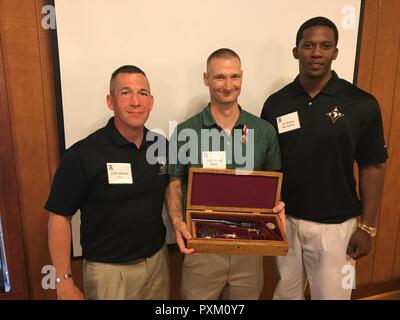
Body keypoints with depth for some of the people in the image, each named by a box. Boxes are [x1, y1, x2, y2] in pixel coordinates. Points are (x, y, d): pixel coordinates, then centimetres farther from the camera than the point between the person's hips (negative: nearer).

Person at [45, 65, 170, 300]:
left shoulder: (161, 146, -4)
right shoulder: (83, 154, -17)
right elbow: (59, 217, -12)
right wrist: (64, 282, -12)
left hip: (158, 260, 5)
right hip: (108, 269, -4)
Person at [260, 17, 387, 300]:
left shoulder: (361, 104, -8)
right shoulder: (276, 103, -2)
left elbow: (372, 167, -4)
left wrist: (367, 227, -5)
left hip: (335, 226, -2)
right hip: (284, 220, 2)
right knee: (285, 293, 20)